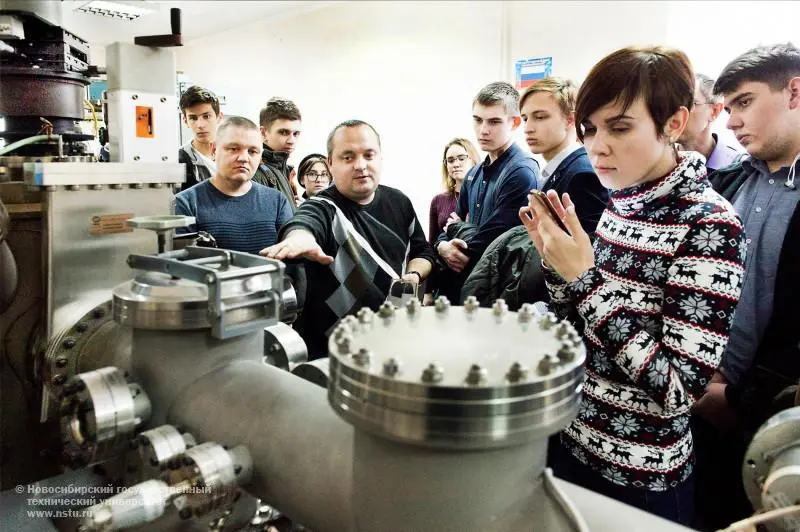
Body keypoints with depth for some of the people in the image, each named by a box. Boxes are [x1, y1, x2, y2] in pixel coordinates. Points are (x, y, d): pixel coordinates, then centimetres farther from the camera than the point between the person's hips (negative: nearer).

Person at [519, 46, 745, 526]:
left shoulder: (710, 225, -20)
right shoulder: (621, 204, 0)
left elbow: (680, 388, -25)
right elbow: (579, 331, 5)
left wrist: (583, 277, -26)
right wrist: (556, 261, -11)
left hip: (639, 476, -6)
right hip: (572, 440, 6)